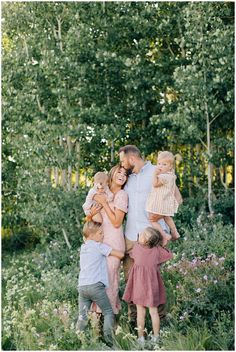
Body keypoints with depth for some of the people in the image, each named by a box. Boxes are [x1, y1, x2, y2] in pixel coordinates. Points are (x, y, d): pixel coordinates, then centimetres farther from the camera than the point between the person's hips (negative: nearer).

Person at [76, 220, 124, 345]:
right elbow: (120, 254, 1)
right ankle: (109, 339, -3)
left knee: (82, 316, 8)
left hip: (81, 286, 6)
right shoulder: (100, 246, 0)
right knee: (108, 312, 6)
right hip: (95, 285, -6)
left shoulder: (83, 247, 20)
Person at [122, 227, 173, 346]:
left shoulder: (136, 247, -9)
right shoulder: (157, 250, -7)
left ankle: (141, 337, 9)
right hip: (152, 285, 1)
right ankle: (156, 336, 14)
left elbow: (131, 254, 13)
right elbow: (169, 255, 8)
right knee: (153, 311, 10)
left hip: (139, 285, -1)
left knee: (140, 311, 6)